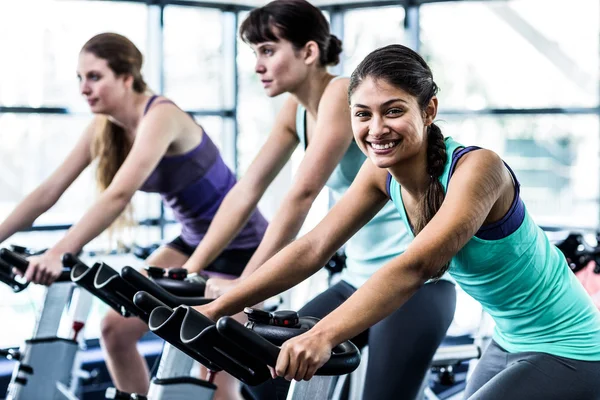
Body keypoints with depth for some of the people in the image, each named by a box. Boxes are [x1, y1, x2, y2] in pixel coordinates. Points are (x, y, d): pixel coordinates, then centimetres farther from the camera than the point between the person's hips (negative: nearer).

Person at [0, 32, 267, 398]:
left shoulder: (160, 116, -27)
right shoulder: (104, 127, -3)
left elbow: (119, 195, -40)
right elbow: (49, 191, -4)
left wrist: (59, 254, -47)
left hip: (240, 245, -8)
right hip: (195, 241, 8)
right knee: (117, 329, 0)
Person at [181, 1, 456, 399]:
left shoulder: (343, 95, -18)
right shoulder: (295, 111, 7)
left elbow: (302, 195, -27)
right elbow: (245, 193, 5)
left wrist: (246, 285, -29)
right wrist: (190, 270, -2)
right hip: (361, 280, 9)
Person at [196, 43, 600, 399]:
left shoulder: (476, 168, -27)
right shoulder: (382, 171, -6)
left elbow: (417, 265, -40)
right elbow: (313, 248, -7)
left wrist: (322, 336, -50)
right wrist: (216, 309, -13)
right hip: (510, 343, 7)